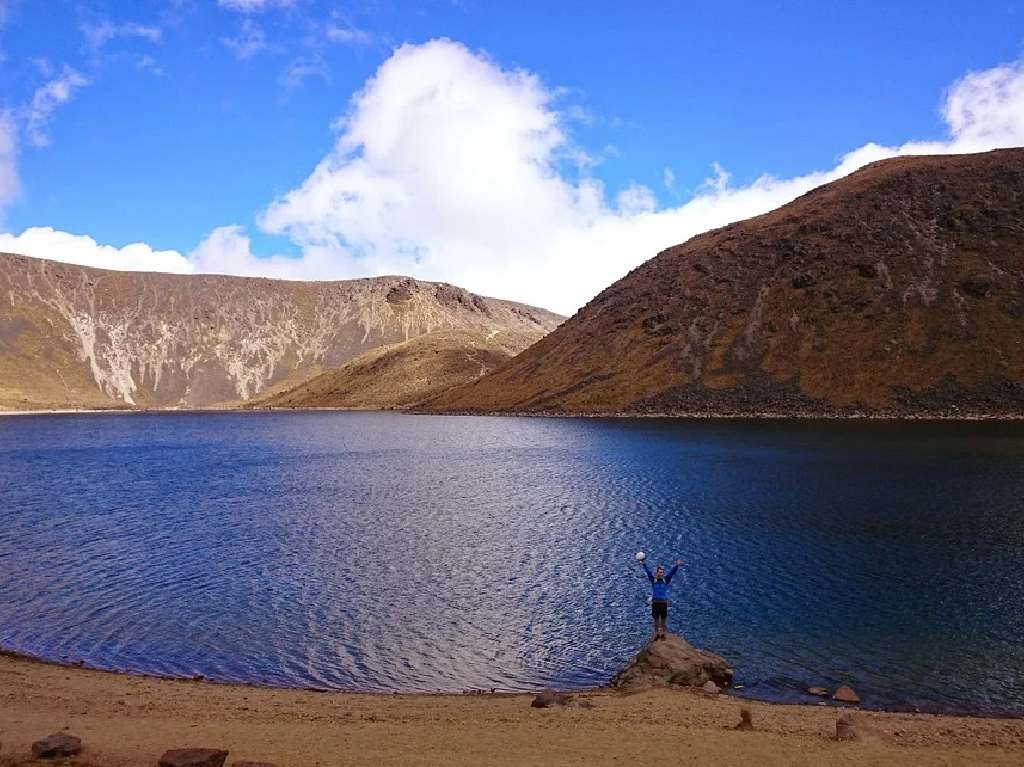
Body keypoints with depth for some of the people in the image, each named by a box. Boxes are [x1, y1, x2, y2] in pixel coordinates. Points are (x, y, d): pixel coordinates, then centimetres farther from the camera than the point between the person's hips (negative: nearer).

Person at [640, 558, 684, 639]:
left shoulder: (666, 580, 3)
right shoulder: (653, 580, 1)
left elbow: (672, 572, -6)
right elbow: (648, 572, -8)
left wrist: (677, 565, -18)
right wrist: (644, 564, -20)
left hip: (664, 602, 0)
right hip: (655, 602, 0)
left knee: (663, 619, 6)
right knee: (656, 619, 7)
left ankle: (662, 633, 17)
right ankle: (657, 634, 18)